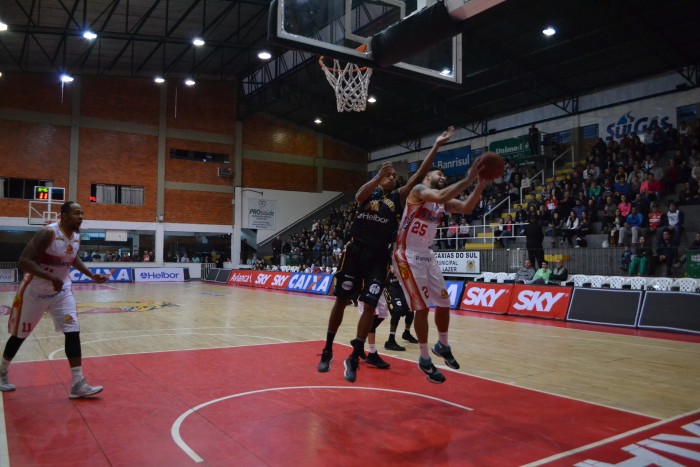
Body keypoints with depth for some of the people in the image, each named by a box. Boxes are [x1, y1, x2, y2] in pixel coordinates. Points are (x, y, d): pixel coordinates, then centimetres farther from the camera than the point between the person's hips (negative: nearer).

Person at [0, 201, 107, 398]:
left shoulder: (76, 236, -1)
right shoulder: (48, 233, -24)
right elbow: (24, 261, -29)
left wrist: (91, 275, 10)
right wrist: (51, 278, -38)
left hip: (62, 291, 5)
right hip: (35, 291, -5)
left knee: (73, 332, -9)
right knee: (19, 335, 13)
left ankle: (77, 384, -8)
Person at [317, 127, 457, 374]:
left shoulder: (398, 197, 9)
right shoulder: (369, 192, 7)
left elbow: (419, 175, 0)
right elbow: (359, 196, -19)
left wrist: (436, 146, -7)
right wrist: (378, 177, -34)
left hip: (379, 256, 1)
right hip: (356, 251, -1)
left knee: (370, 306, -3)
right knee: (341, 300, 5)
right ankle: (328, 350, 19)